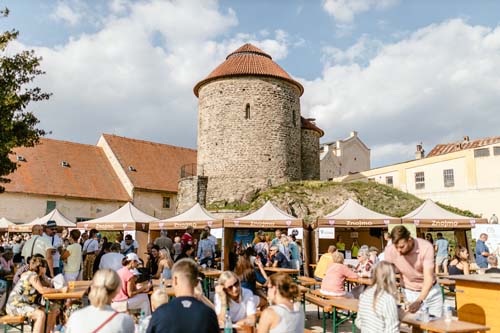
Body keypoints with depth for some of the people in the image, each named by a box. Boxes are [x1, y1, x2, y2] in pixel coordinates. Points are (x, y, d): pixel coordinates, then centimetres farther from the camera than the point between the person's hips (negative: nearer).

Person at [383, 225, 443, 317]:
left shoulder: (426, 247, -26)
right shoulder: (390, 250, -21)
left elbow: (428, 278, -29)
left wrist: (419, 301, -40)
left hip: (430, 291, 0)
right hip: (408, 292, 1)